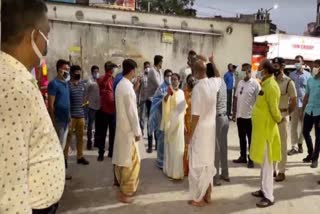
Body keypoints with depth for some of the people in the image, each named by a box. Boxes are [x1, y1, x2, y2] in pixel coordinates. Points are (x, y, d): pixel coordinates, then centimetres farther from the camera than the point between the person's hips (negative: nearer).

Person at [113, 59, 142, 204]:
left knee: (123, 159, 18)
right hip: (128, 129, -9)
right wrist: (137, 131, -15)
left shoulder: (120, 85, 8)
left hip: (122, 127, 9)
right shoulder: (128, 87, -21)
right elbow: (132, 112, -20)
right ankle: (125, 193, 10)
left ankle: (126, 187, 32)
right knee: (130, 161, 1)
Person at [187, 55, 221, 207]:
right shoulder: (213, 83, -1)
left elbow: (196, 115, -21)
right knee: (208, 162, 17)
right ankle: (207, 195, 28)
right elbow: (219, 76, 27)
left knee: (198, 164, 4)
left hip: (200, 130, -7)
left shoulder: (197, 88, -22)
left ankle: (199, 199, 14)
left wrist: (190, 134, -13)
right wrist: (212, 63, 34)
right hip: (211, 128, 7)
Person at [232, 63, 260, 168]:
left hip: (250, 116, -6)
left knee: (250, 139, 4)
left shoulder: (255, 84, -9)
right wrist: (234, 112, 11)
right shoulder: (240, 83, 9)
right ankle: (243, 157, 26)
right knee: (241, 138, 14)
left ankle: (251, 159, 13)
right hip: (240, 115, 6)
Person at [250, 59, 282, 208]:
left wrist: (279, 119, -2)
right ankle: (264, 189, 29)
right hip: (261, 128, 9)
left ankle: (269, 197, 7)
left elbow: (274, 109, -19)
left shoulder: (271, 86, -20)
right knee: (263, 162, 17)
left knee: (267, 163, -2)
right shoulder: (265, 84, 11)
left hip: (267, 129, -9)